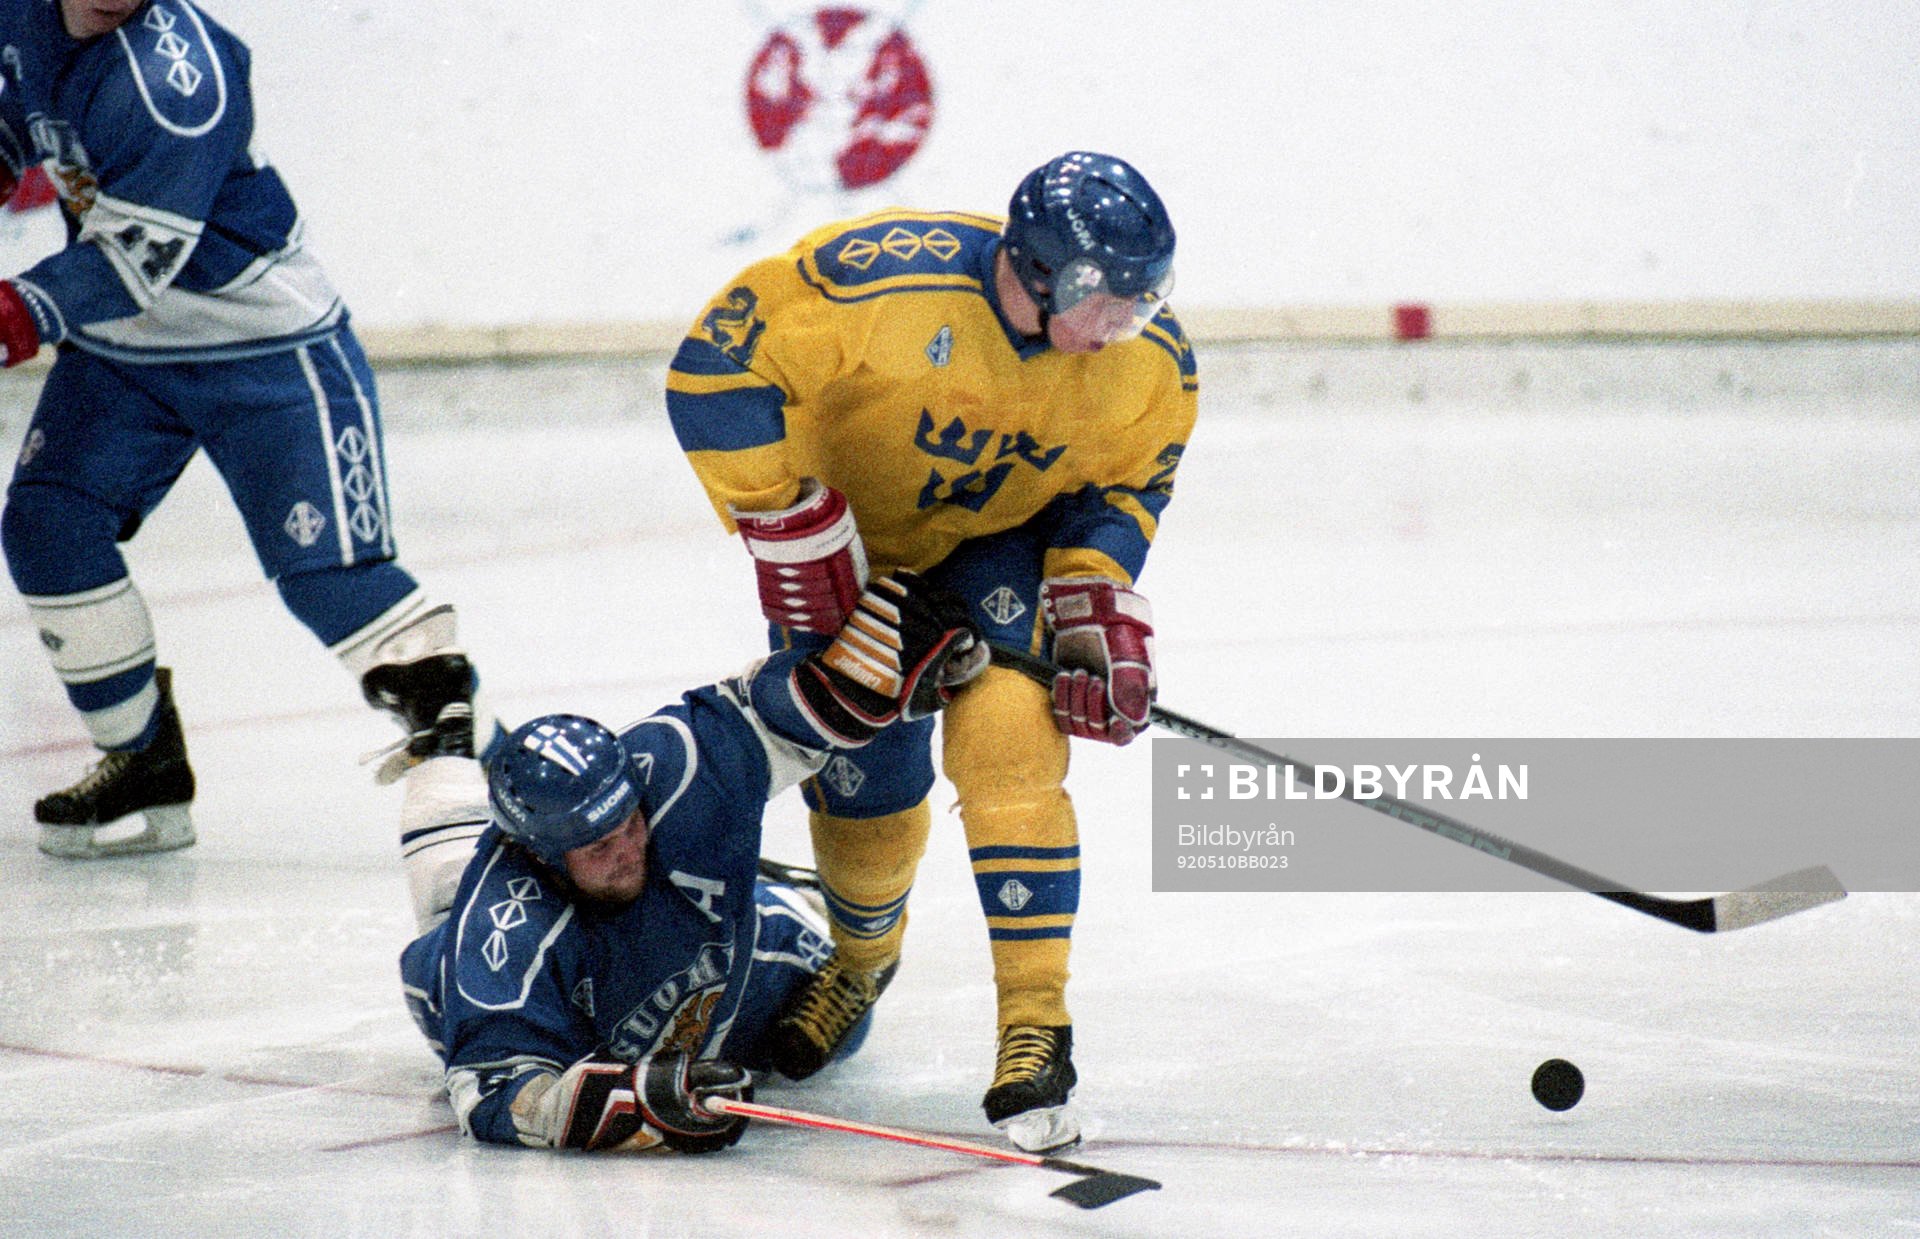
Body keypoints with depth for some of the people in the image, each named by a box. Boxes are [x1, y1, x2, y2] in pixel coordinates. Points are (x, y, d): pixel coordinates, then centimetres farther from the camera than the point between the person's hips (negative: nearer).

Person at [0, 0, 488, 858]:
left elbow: (136, 258, -32)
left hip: (266, 345, -8)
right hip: (118, 343, 8)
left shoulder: (174, 70, -28)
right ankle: (144, 766, 10)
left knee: (325, 566, -14)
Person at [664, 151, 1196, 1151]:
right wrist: (786, 526, -26)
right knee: (864, 779, 3)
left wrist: (1101, 608, -18)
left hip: (1002, 542, 1)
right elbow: (716, 366, -29)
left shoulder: (1150, 359, -22)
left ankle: (1034, 1024, -16)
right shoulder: (886, 281, -37)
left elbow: (1119, 488, -4)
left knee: (1008, 738, -21)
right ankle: (862, 955, 37)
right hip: (848, 543, -1)